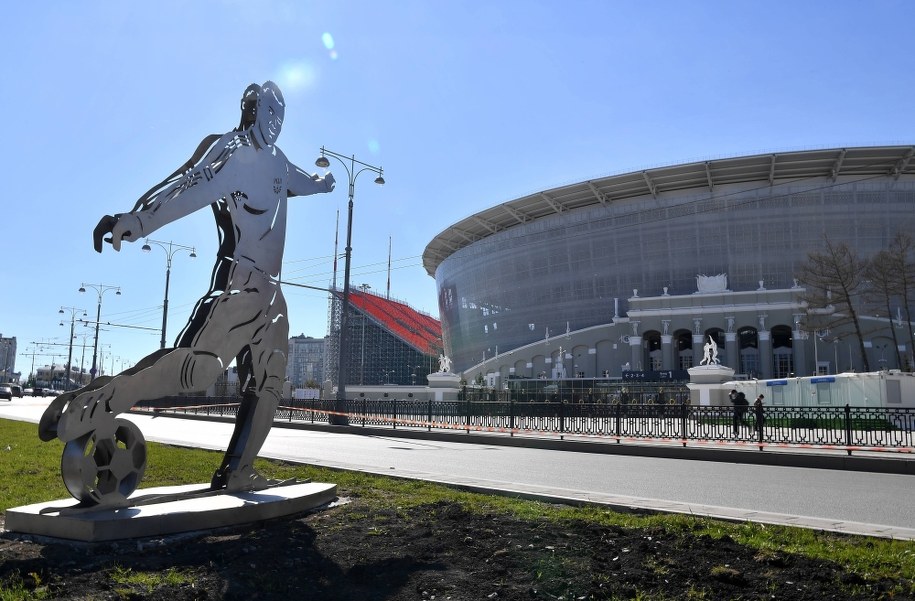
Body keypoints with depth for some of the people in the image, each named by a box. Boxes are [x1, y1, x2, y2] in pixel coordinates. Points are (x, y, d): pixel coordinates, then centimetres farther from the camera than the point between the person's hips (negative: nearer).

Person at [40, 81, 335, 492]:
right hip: (238, 282, -8)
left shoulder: (276, 162, 21)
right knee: (199, 365, -26)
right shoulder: (232, 150, -1)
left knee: (267, 384, 5)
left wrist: (324, 182, 65)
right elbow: (190, 188, -19)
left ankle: (236, 473, 12)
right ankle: (87, 407, -20)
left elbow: (302, 183, 45)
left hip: (270, 290, 8)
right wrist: (136, 220, -34)